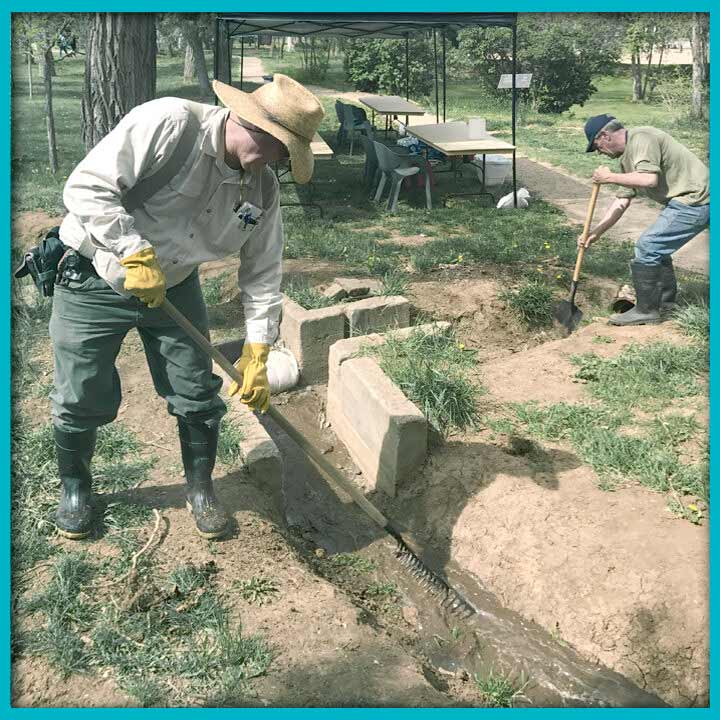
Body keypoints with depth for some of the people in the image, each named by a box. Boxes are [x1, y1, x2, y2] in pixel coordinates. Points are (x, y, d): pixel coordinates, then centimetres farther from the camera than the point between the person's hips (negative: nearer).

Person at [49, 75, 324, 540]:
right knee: (83, 399, 4)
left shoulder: (264, 190, -9)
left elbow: (262, 275, -4)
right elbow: (88, 187, -28)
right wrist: (136, 253, -32)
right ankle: (75, 486, 31)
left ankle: (200, 487, 27)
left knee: (198, 396, 4)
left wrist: (258, 355, -9)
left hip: (175, 288, 5)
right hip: (95, 279, -4)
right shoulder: (168, 123, -27)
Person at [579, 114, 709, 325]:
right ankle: (665, 302, 34)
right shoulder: (627, 155, 16)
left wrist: (610, 177, -17)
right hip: (689, 201, 10)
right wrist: (595, 232, 10)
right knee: (657, 247, 21)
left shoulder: (642, 139, -15)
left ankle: (646, 310, -1)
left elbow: (649, 179, -29)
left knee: (647, 246, -10)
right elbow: (622, 201, 16)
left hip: (693, 201, -10)